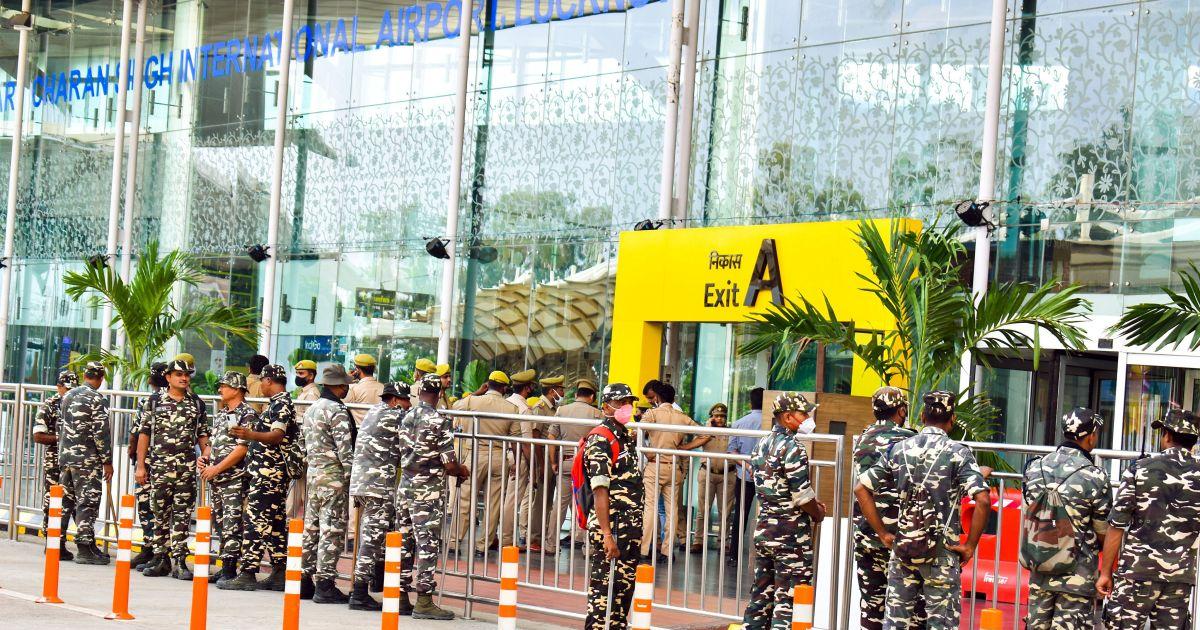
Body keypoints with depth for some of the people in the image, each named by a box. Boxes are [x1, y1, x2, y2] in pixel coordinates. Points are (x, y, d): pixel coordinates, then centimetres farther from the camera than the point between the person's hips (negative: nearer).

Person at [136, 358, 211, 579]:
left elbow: (202, 435, 14)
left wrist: (206, 454, -5)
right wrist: (141, 466, 1)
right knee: (160, 515, 5)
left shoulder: (197, 404, 9)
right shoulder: (155, 402, 5)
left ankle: (179, 561, 0)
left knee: (182, 515, -2)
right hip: (159, 466, 0)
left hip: (187, 468, 0)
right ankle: (161, 560, 13)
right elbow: (144, 434, 5)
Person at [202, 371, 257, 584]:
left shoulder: (247, 414, -8)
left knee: (232, 525, -9)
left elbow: (243, 448, -15)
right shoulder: (221, 413, 17)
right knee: (221, 523, 10)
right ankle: (225, 568, 14)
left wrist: (217, 468, -14)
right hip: (217, 478, 8)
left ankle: (230, 569, -8)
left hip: (235, 478, -8)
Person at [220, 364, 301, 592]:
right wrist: (249, 435, 45)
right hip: (272, 473, 10)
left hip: (268, 473, -10)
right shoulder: (278, 403, 19)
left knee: (255, 521, -12)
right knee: (274, 523, 10)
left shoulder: (281, 403, -11)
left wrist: (251, 435, -41)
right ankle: (279, 574, 12)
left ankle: (247, 574, -15)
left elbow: (277, 435, -26)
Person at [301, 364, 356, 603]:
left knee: (312, 526, 12)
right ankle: (325, 584, -6)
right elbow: (345, 448, -16)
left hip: (313, 472, 9)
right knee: (333, 530, -5)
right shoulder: (337, 411, -13)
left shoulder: (312, 409, 14)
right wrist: (353, 475, -12)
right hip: (334, 475, -9)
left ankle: (305, 578, 16)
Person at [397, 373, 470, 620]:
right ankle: (424, 601, -3)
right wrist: (462, 471, 7)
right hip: (429, 491, -6)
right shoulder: (440, 421, -13)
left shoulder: (407, 417, 5)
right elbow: (449, 464, -15)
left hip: (406, 486, 6)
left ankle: (400, 597, 14)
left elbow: (406, 454, 12)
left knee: (404, 542, 10)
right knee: (428, 544, -3)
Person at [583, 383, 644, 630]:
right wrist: (606, 535, -23)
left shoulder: (628, 436, 15)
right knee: (603, 591, -6)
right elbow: (599, 490, -18)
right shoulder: (600, 439, -12)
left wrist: (636, 526, 18)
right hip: (609, 527, -9)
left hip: (631, 527, 9)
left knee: (624, 588, 14)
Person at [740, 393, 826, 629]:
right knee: (787, 599, -3)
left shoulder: (761, 446, 11)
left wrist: (812, 503, 15)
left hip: (763, 530, 8)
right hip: (791, 535, -8)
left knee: (761, 593, 13)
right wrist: (818, 513, 2)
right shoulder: (792, 448, -15)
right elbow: (802, 494, -17)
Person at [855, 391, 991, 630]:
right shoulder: (958, 453, -7)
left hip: (902, 549, 4)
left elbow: (861, 488, 5)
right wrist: (970, 545, -8)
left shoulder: (899, 449, 5)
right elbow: (983, 500, -18)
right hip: (941, 553, -3)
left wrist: (883, 534, 6)